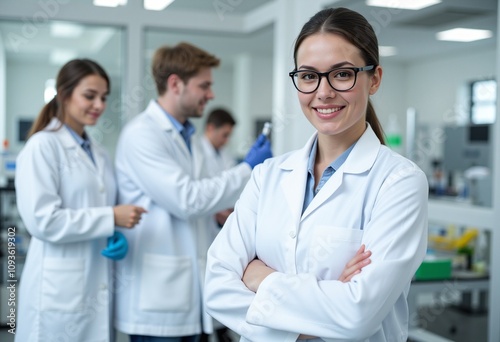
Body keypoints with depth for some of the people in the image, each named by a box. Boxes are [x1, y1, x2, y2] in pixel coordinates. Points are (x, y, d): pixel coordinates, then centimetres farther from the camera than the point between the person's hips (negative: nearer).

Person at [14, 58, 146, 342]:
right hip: (60, 293, -6)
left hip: (98, 287, 7)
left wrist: (118, 238, -2)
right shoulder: (42, 147, -8)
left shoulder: (98, 153, 13)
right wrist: (111, 218, -17)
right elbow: (42, 220, -17)